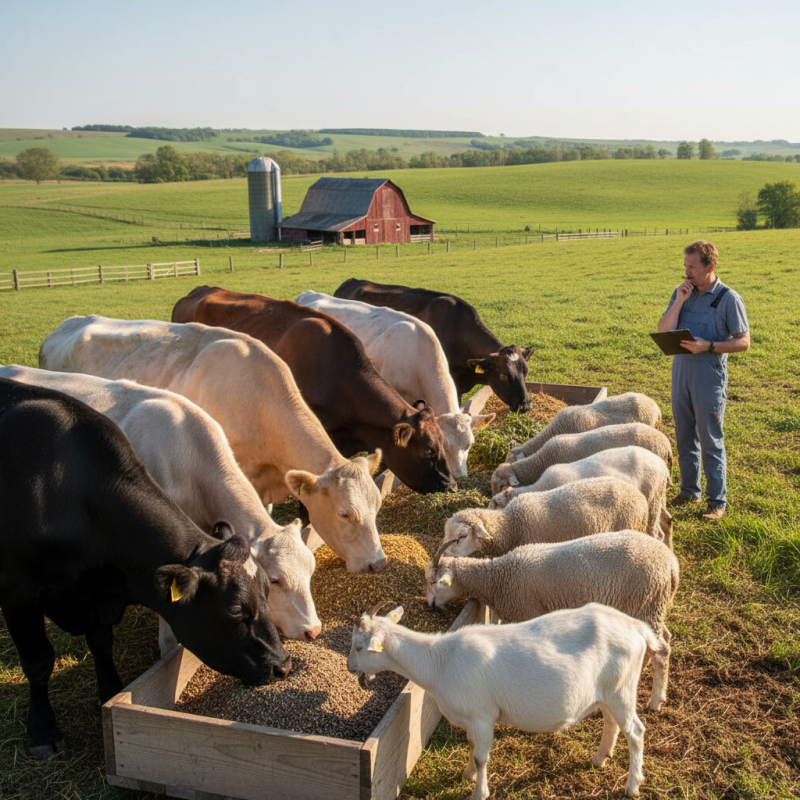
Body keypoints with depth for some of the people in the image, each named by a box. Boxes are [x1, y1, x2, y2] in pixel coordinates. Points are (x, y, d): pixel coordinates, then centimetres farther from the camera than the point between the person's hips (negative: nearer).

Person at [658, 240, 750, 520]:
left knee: (711, 443, 1)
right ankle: (689, 491, 30)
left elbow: (743, 342, -8)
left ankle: (717, 500, 13)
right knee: (685, 439, 15)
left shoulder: (728, 299, -8)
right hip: (681, 373, 5)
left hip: (710, 378, -5)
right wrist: (679, 301, -11)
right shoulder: (681, 293, 7)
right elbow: (664, 331, 0)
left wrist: (708, 346, -21)